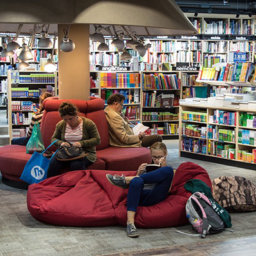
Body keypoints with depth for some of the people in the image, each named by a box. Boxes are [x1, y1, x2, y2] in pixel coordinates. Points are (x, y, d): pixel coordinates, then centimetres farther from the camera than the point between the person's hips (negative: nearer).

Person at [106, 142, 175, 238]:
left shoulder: (171, 171, 24)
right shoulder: (146, 168, 31)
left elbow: (167, 189, 4)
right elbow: (135, 183, 21)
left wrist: (163, 167, 0)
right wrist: (139, 173, 5)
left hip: (155, 197, -1)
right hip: (142, 195, 2)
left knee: (168, 170, -25)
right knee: (136, 181, -36)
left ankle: (125, 179, -23)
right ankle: (130, 223, -42)